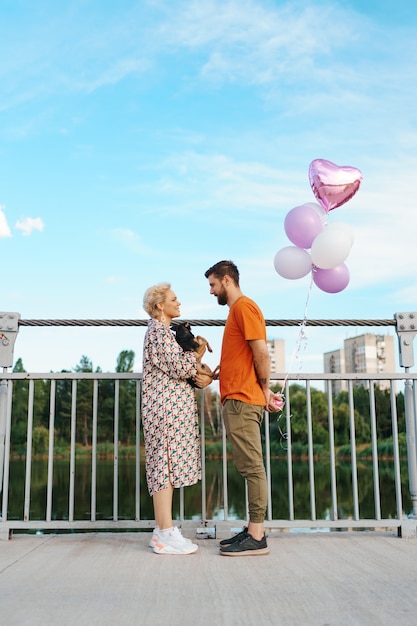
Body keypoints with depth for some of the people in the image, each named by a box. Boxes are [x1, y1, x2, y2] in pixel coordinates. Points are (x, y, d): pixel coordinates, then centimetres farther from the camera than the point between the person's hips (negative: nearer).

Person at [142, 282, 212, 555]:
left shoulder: (165, 332, 22)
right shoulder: (158, 331, -9)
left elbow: (181, 369, 18)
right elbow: (179, 367, -19)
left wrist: (199, 376, -1)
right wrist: (199, 352, -1)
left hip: (174, 406, 10)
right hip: (167, 406, -10)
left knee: (167, 467, 9)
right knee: (166, 463, -9)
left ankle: (164, 530, 14)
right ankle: (166, 535, -5)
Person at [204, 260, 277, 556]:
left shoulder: (244, 306, -8)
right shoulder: (238, 310, 22)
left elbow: (261, 353, -15)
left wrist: (265, 389, -8)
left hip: (242, 400, -10)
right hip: (237, 399, 10)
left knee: (252, 467, -7)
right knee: (249, 467, 10)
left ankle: (257, 537, -3)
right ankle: (253, 530, 16)